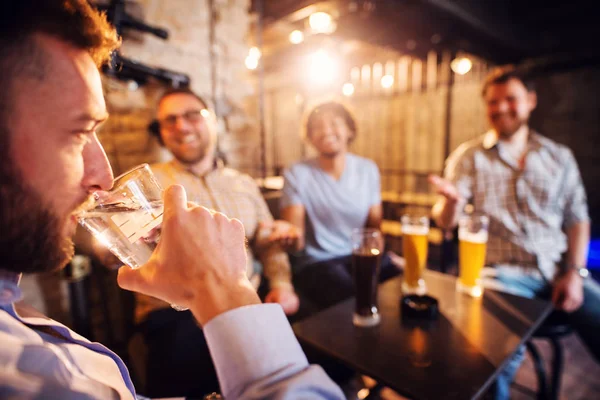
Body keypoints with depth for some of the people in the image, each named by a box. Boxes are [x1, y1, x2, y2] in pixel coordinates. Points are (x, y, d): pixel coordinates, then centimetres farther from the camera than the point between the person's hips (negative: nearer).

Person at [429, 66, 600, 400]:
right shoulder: (469, 157, 2)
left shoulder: (560, 156, 12)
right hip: (503, 272, -3)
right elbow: (446, 222, -7)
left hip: (560, 271, 4)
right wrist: (451, 199, -30)